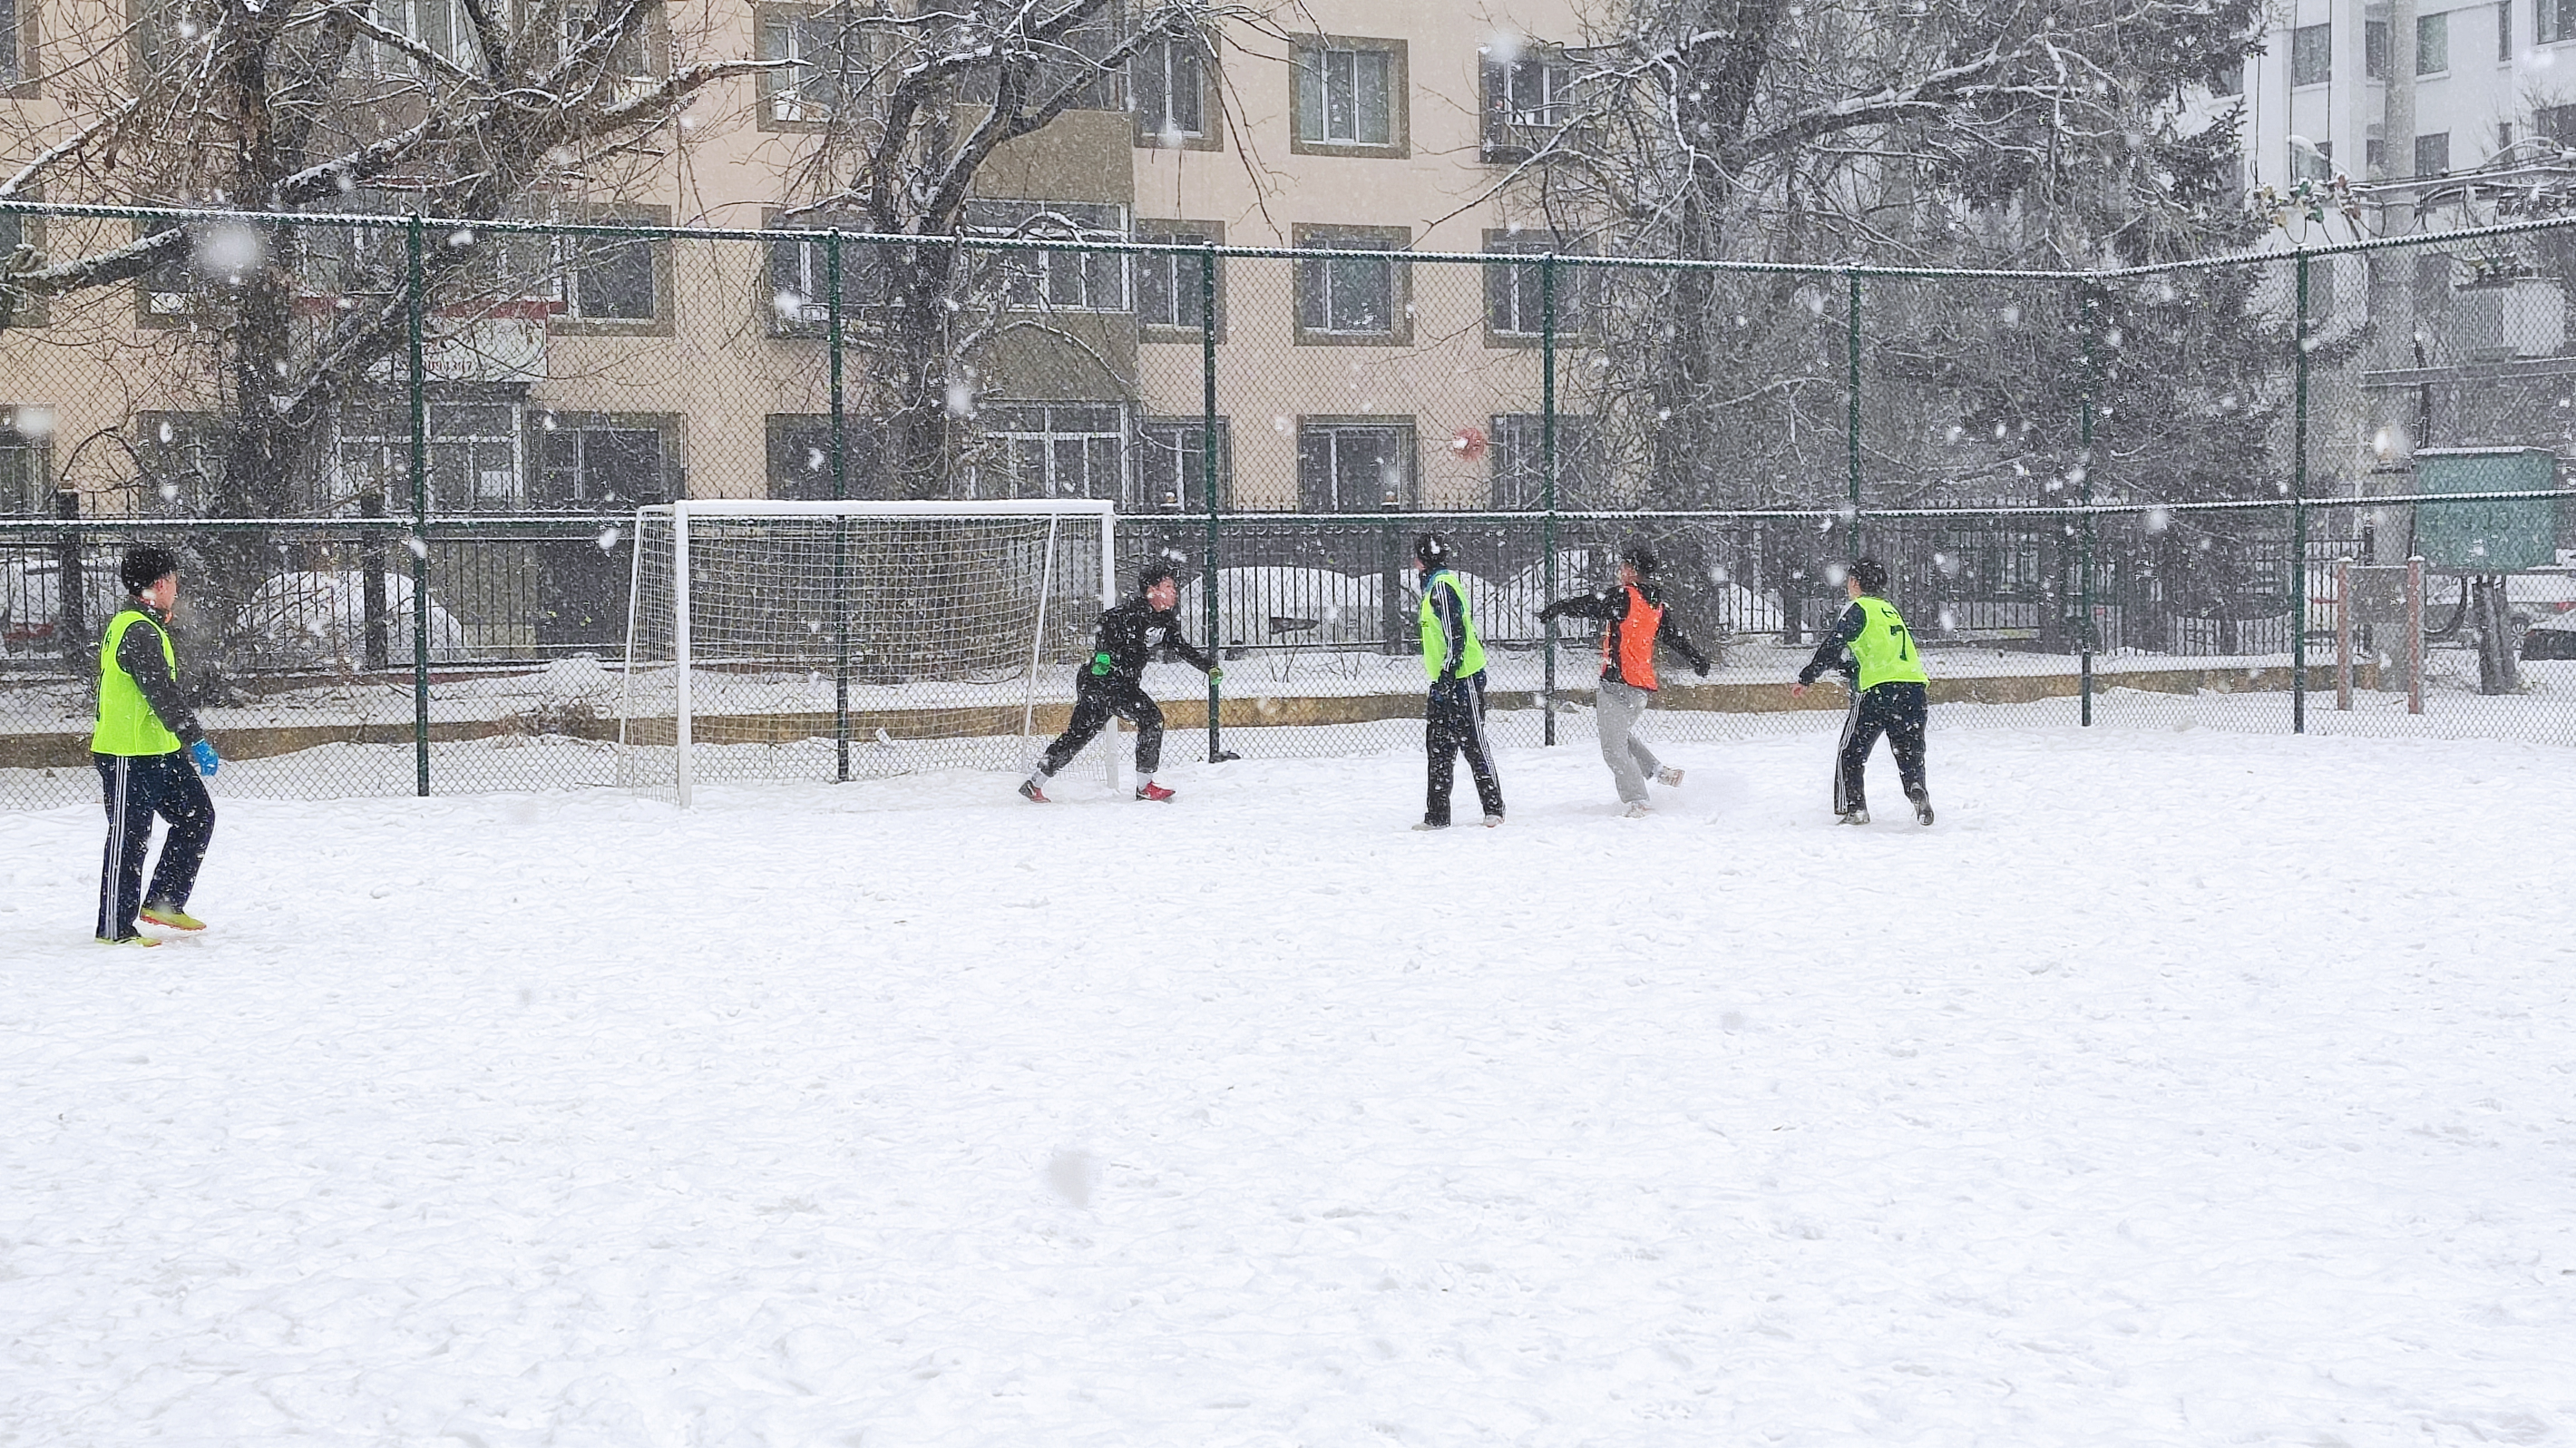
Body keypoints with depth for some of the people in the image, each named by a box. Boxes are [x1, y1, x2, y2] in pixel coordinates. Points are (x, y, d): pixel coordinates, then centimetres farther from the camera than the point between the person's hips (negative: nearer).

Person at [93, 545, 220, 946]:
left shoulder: (140, 626, 16)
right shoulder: (139, 632, -18)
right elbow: (162, 694, -25)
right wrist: (195, 739, -25)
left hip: (158, 752, 10)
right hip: (128, 757, -10)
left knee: (197, 815, 11)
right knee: (129, 839, -4)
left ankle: (164, 901, 17)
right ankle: (115, 929, 4)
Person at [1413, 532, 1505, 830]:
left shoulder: (1442, 586, -14)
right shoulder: (1435, 585, 18)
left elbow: (1456, 636, -20)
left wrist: (1448, 674, -21)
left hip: (1461, 679, -10)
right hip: (1446, 681, 10)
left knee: (1474, 744, -4)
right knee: (1439, 748, 8)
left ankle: (1494, 809, 2)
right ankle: (1437, 816, 10)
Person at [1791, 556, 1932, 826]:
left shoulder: (1860, 609, 1)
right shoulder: (1892, 611, 24)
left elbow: (1833, 647, -8)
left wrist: (1806, 678, -5)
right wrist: (1848, 668, 30)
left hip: (1879, 689, -7)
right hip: (1914, 687, 7)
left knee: (1851, 753, 5)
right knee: (1910, 752, 13)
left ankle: (1853, 808, 0)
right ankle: (1918, 794, -8)